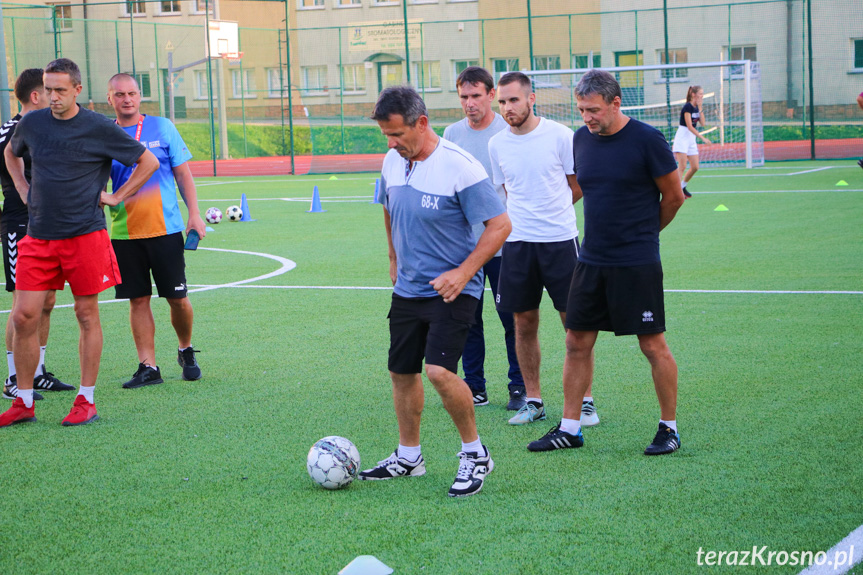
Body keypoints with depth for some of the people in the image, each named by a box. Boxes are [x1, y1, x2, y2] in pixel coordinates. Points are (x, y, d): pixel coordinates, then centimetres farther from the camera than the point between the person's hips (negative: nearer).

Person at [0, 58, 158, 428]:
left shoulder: (100, 129, -5)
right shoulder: (31, 123, 6)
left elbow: (148, 162, 3)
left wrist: (115, 197, 1)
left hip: (85, 235, -3)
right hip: (39, 235, 3)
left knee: (87, 315, 2)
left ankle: (86, 401, 11)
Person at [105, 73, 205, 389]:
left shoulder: (162, 127, 3)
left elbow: (183, 173, 6)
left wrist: (194, 214, -1)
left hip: (165, 229, -1)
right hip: (124, 232, 1)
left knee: (177, 298, 1)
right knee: (138, 300, 2)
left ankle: (186, 351, 25)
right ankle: (147, 366, 9)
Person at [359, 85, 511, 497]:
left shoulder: (460, 167, -19)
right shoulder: (393, 162, 2)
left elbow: (500, 224, -16)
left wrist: (463, 273, -19)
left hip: (450, 290, -7)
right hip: (407, 289, 7)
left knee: (439, 371, -20)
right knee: (402, 372, 13)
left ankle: (475, 454, 0)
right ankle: (408, 456, 32)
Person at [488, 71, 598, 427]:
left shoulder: (559, 135, -5)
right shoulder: (497, 144, 5)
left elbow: (578, 187, 5)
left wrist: (552, 213, 7)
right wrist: (527, 217, 8)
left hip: (560, 240, -3)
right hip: (517, 242, 3)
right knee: (524, 323, 5)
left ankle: (584, 401, 9)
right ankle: (533, 401, 16)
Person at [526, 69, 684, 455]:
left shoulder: (646, 140, -11)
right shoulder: (582, 138, 6)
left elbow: (673, 196, -1)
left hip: (637, 263, -6)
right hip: (591, 259, 6)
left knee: (652, 344, 0)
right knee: (577, 342, 6)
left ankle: (669, 428, 12)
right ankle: (569, 428, 14)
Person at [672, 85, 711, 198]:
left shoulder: (697, 107, 10)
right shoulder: (687, 107, -15)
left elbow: (702, 123, 1)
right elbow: (689, 126, -20)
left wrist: (700, 108, -5)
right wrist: (702, 138, -22)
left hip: (692, 138, 8)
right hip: (682, 137, -8)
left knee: (695, 167, 5)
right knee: (682, 166, -16)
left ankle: (682, 186, 21)